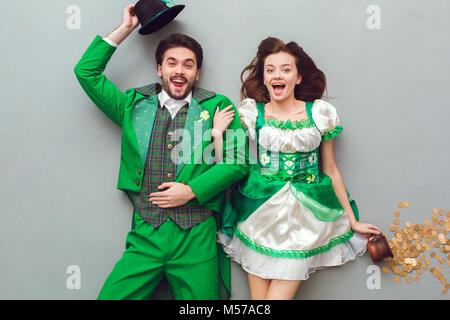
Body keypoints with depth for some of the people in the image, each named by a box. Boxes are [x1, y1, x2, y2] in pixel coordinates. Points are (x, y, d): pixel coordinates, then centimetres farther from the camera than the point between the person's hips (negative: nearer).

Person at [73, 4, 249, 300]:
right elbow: (86, 71, 12)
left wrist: (191, 190, -9)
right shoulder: (135, 105, 12)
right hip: (145, 236, 2)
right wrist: (126, 28, 11)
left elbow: (239, 162, 0)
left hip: (197, 239, -1)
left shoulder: (218, 107, 6)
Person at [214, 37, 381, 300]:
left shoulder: (320, 114, 4)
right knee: (258, 295, 2)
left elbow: (331, 170, 9)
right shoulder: (251, 113, 3)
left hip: (303, 218, 0)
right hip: (260, 214, 1)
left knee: (280, 294, -4)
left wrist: (353, 221, 11)